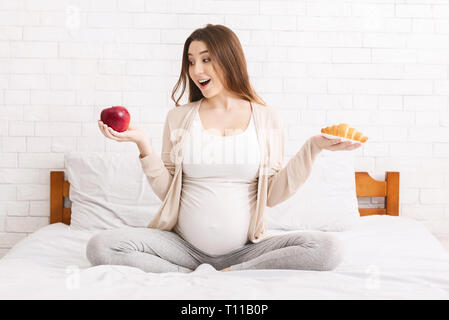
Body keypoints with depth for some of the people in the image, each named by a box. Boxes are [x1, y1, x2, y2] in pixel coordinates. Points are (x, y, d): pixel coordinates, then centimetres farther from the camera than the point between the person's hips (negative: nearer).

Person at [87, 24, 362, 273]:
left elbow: (272, 195, 2)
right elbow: (166, 190, 4)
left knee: (329, 249, -24)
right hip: (183, 245, 0)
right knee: (100, 246, -22)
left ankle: (226, 275, -18)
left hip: (245, 249, 0)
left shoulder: (267, 118, 4)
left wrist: (313, 147, -6)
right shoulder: (179, 117, 7)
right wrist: (143, 144, -8)